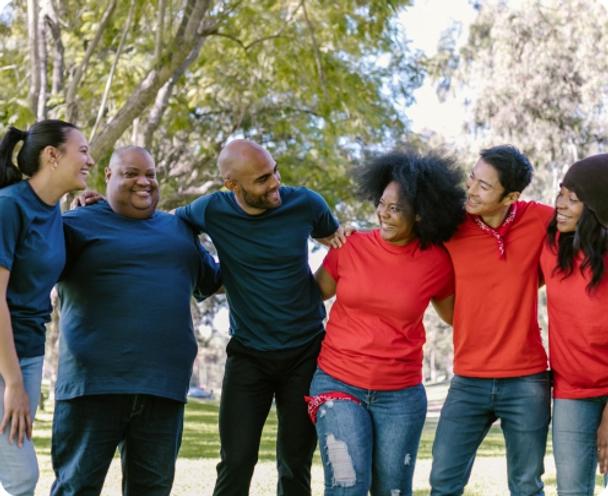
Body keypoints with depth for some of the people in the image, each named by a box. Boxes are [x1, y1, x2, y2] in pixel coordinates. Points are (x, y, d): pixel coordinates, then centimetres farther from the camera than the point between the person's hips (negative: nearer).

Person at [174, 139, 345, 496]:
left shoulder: (305, 204, -8)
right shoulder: (212, 211, -10)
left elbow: (334, 236, 16)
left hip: (306, 352, 0)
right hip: (248, 355, 0)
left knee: (296, 467, 7)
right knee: (236, 464, -5)